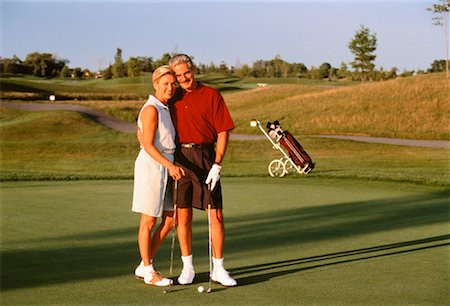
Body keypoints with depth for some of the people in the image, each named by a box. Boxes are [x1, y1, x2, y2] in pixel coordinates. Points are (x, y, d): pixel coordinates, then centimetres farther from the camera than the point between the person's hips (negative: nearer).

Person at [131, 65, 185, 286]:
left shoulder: (165, 108, 13)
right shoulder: (151, 109, -13)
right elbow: (148, 145, -18)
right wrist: (170, 165, -29)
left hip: (166, 167, 9)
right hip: (151, 166, -9)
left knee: (170, 219, 10)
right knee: (149, 220, 1)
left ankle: (144, 266, 20)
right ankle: (148, 271, 12)